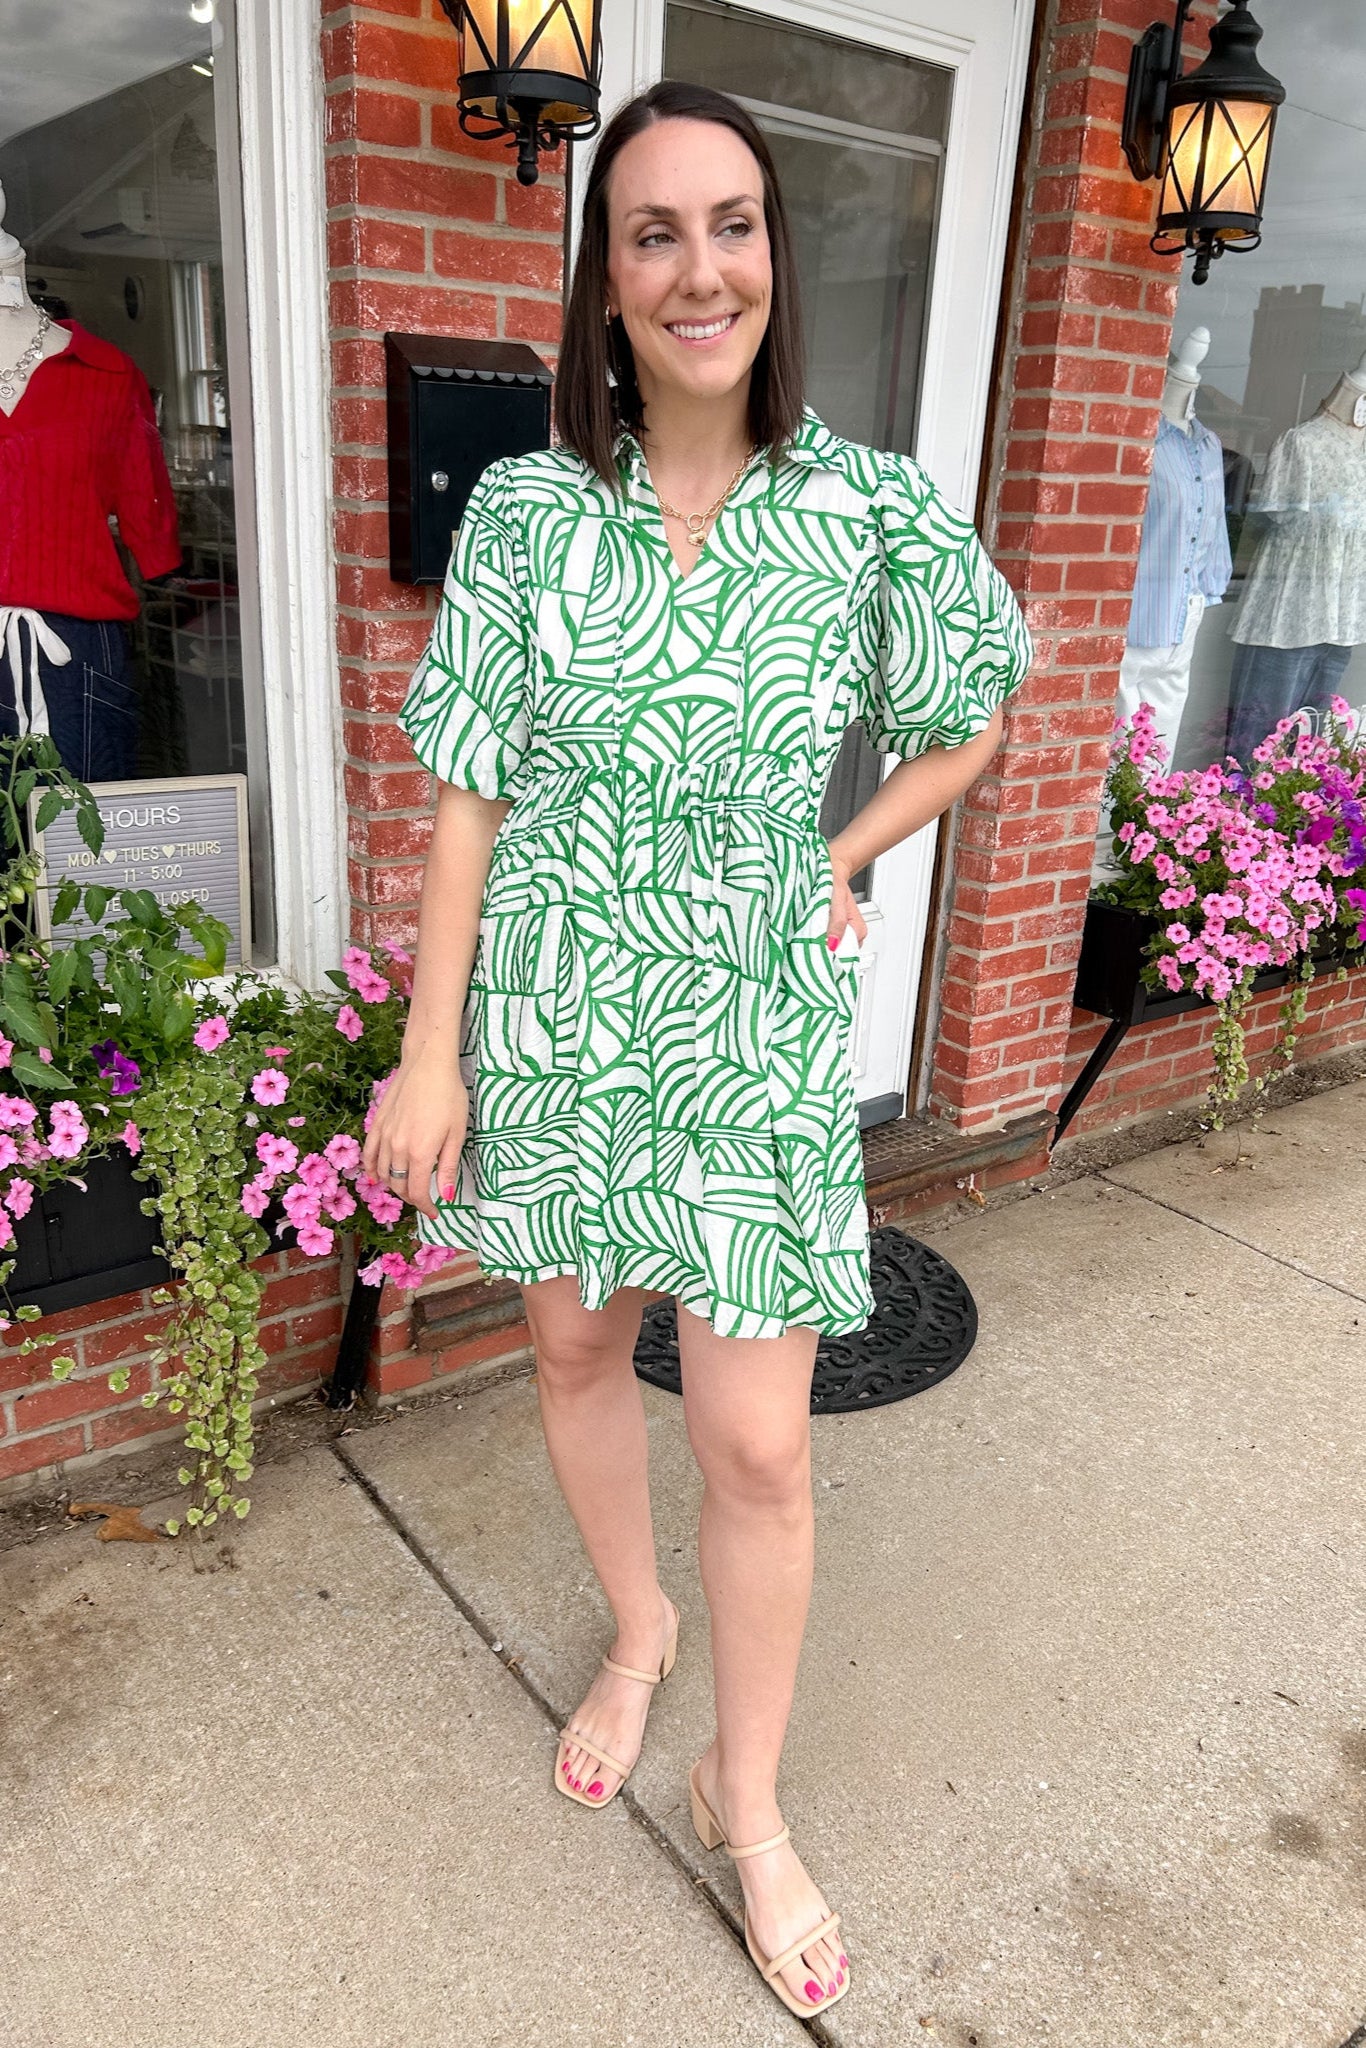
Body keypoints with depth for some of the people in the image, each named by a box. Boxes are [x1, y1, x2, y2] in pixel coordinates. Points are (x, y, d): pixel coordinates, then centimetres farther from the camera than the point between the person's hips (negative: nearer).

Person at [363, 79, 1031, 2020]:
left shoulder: (881, 515, -5)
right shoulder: (527, 509, -3)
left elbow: (964, 728, 12)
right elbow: (471, 794, -2)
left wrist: (837, 863, 0)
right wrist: (431, 1050, -4)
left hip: (754, 1031, -1)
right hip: (549, 1013, 2)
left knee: (761, 1444, 2)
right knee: (575, 1349, 17)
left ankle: (748, 1795, 29)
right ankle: (638, 1626, 47)